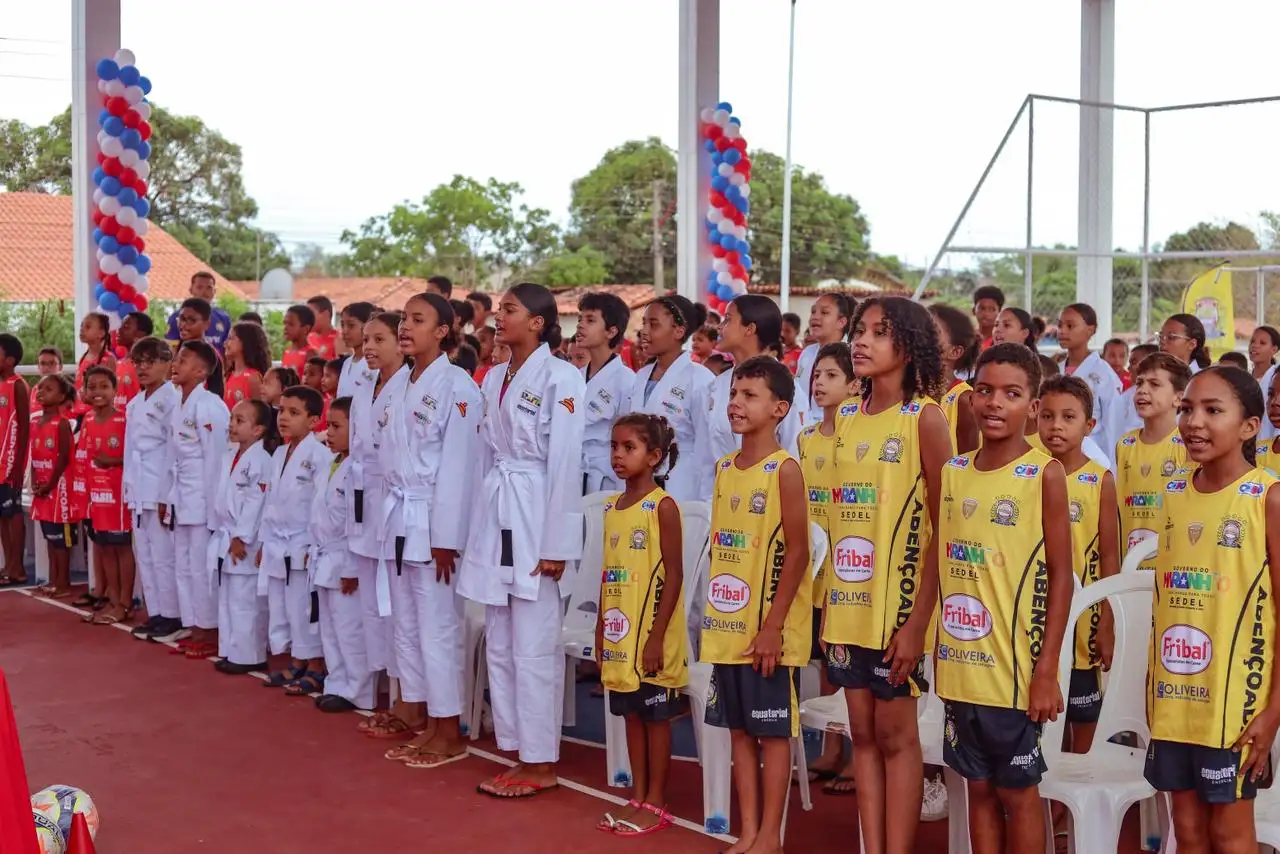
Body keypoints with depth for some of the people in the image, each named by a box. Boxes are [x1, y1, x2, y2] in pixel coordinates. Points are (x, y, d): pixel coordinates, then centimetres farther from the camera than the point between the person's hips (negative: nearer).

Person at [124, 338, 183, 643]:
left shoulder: (173, 399, -10)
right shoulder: (134, 404, 16)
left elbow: (175, 450, -14)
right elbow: (130, 448, 18)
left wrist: (168, 496, -17)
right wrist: (128, 489, 13)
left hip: (162, 490, -9)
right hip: (138, 491, 9)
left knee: (164, 556, -5)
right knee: (144, 555, 12)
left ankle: (174, 617, 2)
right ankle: (156, 614, 20)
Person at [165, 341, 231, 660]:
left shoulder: (208, 406, -14)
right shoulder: (179, 407, 13)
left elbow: (215, 457, -16)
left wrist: (213, 505, -17)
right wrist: (169, 498, 14)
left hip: (203, 498, -9)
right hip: (182, 500, 9)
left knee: (202, 567, -4)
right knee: (184, 566, 12)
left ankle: (210, 633, 5)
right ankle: (194, 629, 20)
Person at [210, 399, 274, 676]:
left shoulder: (260, 460, -16)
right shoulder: (230, 455, 12)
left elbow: (255, 503, -21)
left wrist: (241, 538, -20)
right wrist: (218, 533, 14)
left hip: (245, 543, -10)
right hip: (224, 538, 10)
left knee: (245, 601, -4)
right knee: (226, 599, 15)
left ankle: (247, 656, 3)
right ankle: (230, 651, 24)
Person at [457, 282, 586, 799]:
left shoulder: (560, 378, -9)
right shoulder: (494, 378, 13)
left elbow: (566, 462, -12)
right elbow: (486, 453, 15)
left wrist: (556, 544, -14)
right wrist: (478, 528, 12)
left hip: (534, 516, -8)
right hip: (493, 514, 8)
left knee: (533, 647, -4)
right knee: (499, 645, 11)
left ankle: (541, 763, 6)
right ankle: (516, 750, 20)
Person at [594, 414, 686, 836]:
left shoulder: (662, 506, -12)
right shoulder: (611, 507, 9)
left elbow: (674, 575, -14)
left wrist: (657, 636, -18)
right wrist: (600, 630, 12)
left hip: (652, 636, -7)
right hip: (620, 637, 7)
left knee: (656, 717, 3)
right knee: (631, 714, 13)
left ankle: (655, 804, 12)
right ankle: (637, 798, 23)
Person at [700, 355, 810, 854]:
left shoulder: (784, 470, -11)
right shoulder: (724, 468, 9)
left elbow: (797, 552, -14)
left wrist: (773, 625, -17)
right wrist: (716, 616, 12)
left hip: (767, 629, -7)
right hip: (728, 627, 7)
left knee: (773, 731, 3)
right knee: (739, 729, 12)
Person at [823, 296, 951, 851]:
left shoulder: (925, 417, -8)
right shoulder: (845, 417, 9)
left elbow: (943, 528, -10)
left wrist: (918, 620, -15)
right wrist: (829, 603, 9)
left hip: (897, 604, -5)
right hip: (847, 604, 5)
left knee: (895, 734, 2)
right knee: (863, 733, 9)